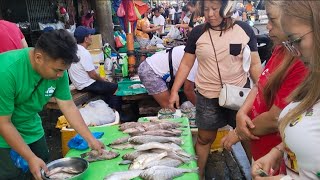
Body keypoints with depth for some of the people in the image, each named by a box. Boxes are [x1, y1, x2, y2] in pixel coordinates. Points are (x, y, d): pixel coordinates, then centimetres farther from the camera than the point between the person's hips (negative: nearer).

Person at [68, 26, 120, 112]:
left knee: (108, 86, 24)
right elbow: (92, 75, -22)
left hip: (79, 84, 10)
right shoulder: (84, 53, -24)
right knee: (116, 88, -3)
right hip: (87, 85, -10)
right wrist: (103, 80, -3)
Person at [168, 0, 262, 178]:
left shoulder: (245, 30, -6)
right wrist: (174, 91, -4)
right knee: (205, 138, 11)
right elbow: (186, 64, 1)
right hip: (208, 96, 0)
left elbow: (255, 64, -1)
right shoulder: (197, 33, -5)